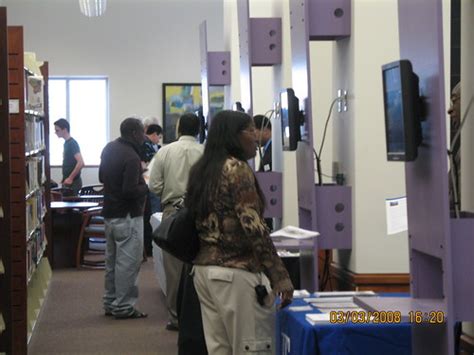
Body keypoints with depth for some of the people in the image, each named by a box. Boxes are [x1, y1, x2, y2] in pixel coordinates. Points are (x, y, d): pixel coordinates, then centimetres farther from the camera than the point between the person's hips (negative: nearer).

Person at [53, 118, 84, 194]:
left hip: (73, 182, -9)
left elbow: (81, 163, -25)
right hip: (67, 182, 9)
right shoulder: (66, 143, 13)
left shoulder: (72, 143, -15)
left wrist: (70, 178, -23)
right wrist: (64, 179, 17)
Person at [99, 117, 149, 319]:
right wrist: (146, 187, -9)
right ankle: (124, 307, 2)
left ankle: (110, 303, 25)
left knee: (112, 260, 17)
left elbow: (102, 177, 19)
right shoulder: (131, 157, -21)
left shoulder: (109, 149, 7)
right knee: (128, 262, -2)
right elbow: (130, 191, -25)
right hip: (127, 216, -9)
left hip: (109, 213, 9)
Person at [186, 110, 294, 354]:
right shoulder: (236, 168, -12)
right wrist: (280, 277, -19)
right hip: (235, 273, -9)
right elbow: (253, 229, -19)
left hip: (203, 270, 9)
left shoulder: (202, 169, 13)